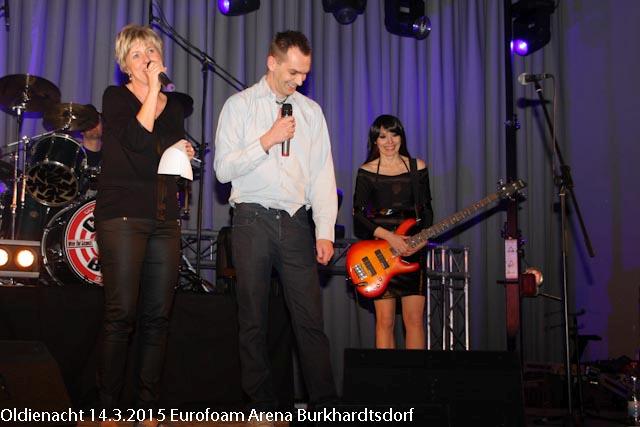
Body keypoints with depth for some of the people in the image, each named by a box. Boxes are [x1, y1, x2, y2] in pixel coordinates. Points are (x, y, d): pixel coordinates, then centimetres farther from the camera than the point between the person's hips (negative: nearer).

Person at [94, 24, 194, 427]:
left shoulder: (174, 106, 18)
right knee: (121, 315, -10)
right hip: (122, 215, -5)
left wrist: (186, 152, 7)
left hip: (165, 219, 5)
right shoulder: (116, 97, 2)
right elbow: (136, 140, -17)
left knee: (158, 317, 3)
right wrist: (153, 86, -13)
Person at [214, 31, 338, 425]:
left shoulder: (311, 111, 12)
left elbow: (323, 174, 8)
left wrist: (325, 231, 0)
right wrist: (267, 141, -11)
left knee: (311, 318, -3)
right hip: (252, 219, -1)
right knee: (254, 319, 3)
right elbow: (223, 169, -2)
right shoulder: (240, 105, 5)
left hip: (296, 222, 2)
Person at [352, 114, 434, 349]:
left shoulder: (417, 167, 9)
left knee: (415, 318, -2)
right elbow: (358, 216, -5)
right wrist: (389, 237, -16)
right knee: (385, 320, -3)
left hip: (412, 251, 2)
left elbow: (427, 209, 11)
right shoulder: (366, 171, 2)